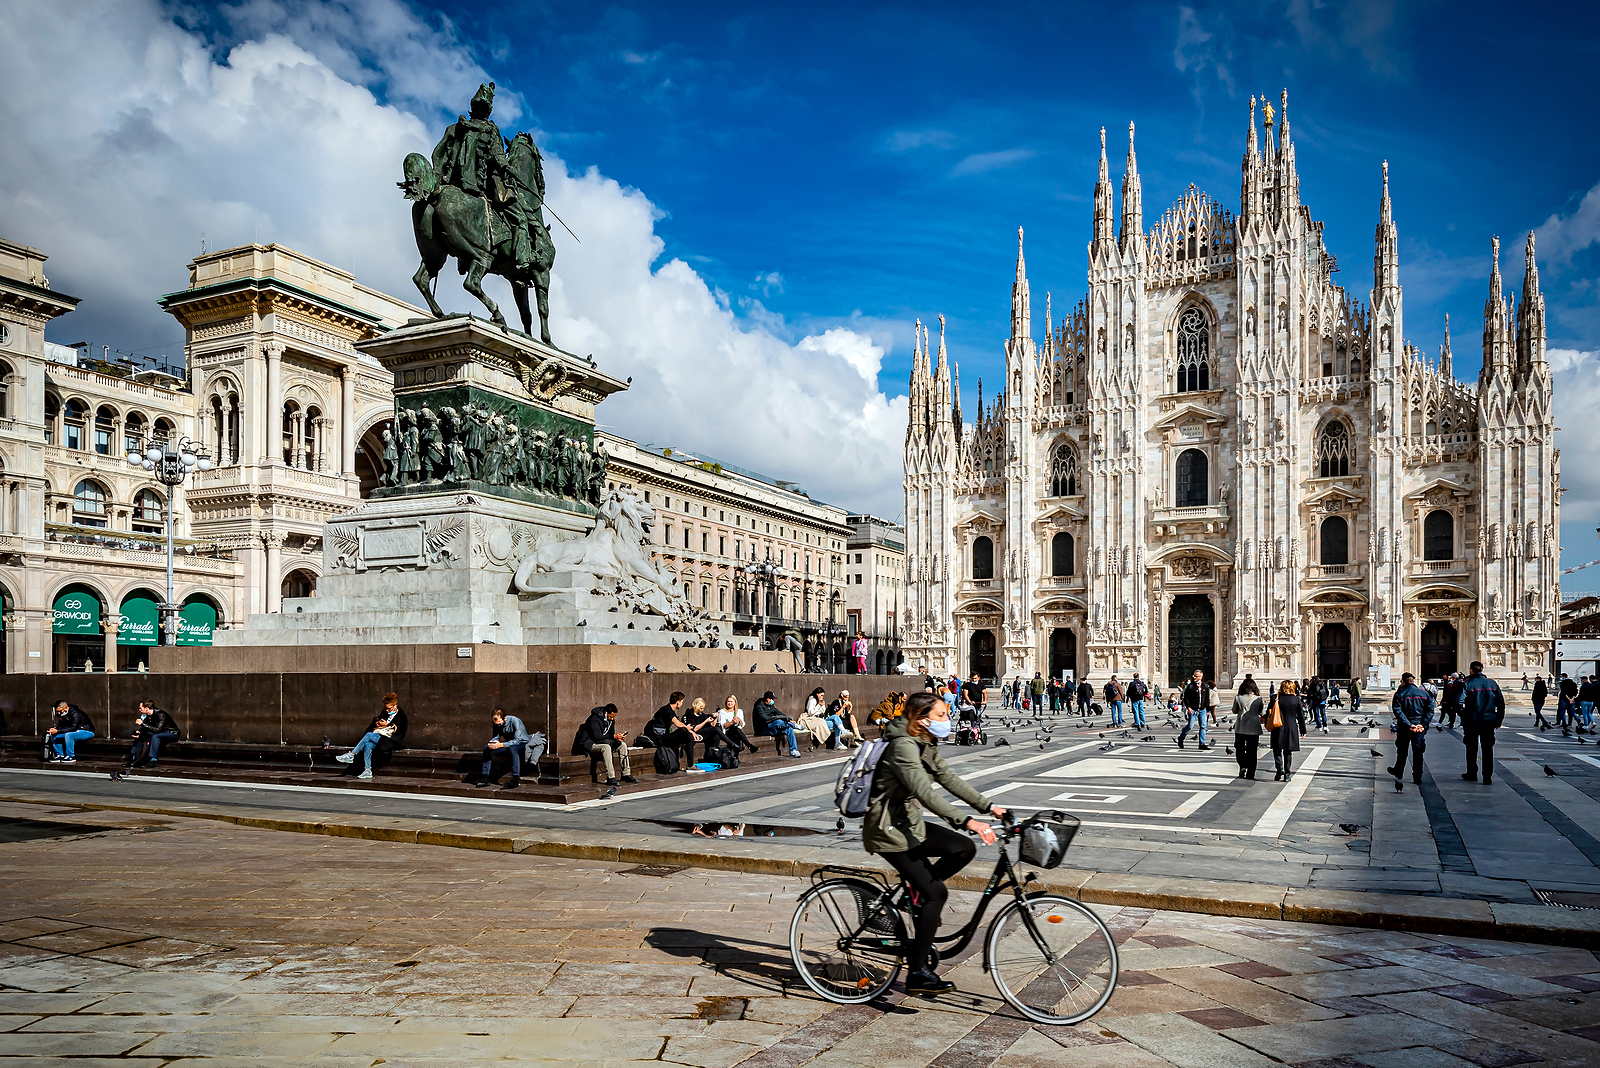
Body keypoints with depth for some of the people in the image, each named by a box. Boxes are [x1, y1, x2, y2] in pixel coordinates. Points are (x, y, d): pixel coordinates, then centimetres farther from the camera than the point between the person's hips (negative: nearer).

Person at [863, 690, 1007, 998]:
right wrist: (965, 822, -40)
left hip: (910, 824, 9)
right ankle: (918, 974, -1)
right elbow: (925, 792, -33)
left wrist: (988, 806, 4)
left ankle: (918, 891, 14)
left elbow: (949, 779, 11)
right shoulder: (903, 747, -23)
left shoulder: (926, 746, 8)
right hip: (889, 830, -9)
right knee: (936, 892, -9)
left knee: (964, 849, -2)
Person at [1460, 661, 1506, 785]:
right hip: (1489, 721, 2)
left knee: (1472, 748, 12)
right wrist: (1499, 719, 14)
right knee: (1488, 748, 7)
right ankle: (1487, 776, 4)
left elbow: (1460, 702, -17)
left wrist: (1463, 717, -6)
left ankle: (1472, 773, 21)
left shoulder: (1467, 684, -8)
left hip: (1472, 721, -2)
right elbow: (1501, 702, 6)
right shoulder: (1492, 683, 3)